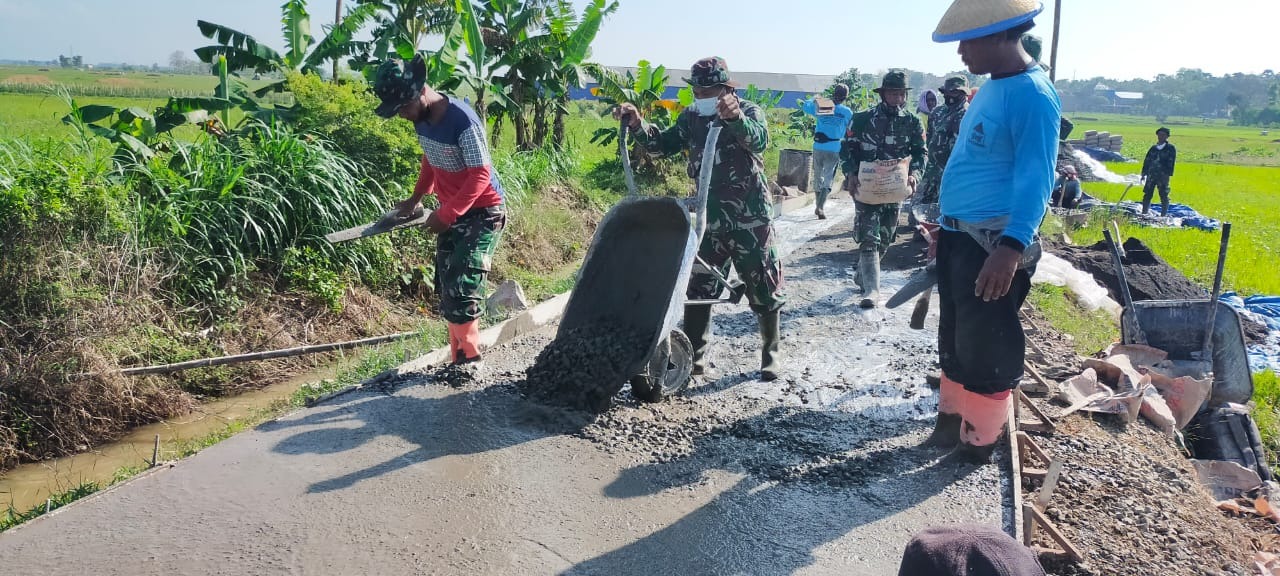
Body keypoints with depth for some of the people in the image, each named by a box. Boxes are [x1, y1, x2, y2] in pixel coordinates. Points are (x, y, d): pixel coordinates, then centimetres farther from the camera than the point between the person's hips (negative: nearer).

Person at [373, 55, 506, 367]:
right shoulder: (421, 118, -1)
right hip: (451, 212, 8)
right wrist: (417, 198, 11)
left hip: (483, 212, -8)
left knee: (461, 288, -14)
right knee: (446, 289, 8)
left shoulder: (462, 120, -25)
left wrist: (445, 214, -26)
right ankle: (458, 360, 17)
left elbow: (481, 175, -25)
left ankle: (470, 358, 0)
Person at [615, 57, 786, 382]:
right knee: (698, 287, 6)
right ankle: (694, 355, 16)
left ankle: (771, 354, 22)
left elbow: (759, 140, -29)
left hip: (751, 217, -4)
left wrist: (735, 118, -50)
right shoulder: (691, 118, 6)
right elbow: (663, 144, 8)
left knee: (763, 288, 6)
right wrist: (637, 125, -10)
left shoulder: (749, 112, -9)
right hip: (709, 217, 4)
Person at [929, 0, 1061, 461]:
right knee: (954, 338, 20)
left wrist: (1012, 246, -35)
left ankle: (979, 440, 17)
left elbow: (1034, 178, -24)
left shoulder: (1032, 95, -17)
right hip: (959, 236, 10)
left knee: (984, 347, 2)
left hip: (994, 245, -9)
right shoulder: (992, 89, 12)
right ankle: (951, 418, 36)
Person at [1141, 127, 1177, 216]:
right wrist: (1144, 174, 11)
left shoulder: (1171, 148, 2)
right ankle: (1144, 214, 12)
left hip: (1163, 176, -4)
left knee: (1164, 196, -2)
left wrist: (1168, 175, -14)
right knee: (1147, 195, 4)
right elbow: (1146, 161, 16)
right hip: (1151, 175, 4)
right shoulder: (1153, 148, 15)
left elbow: (1171, 162, -6)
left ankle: (1164, 215, 3)